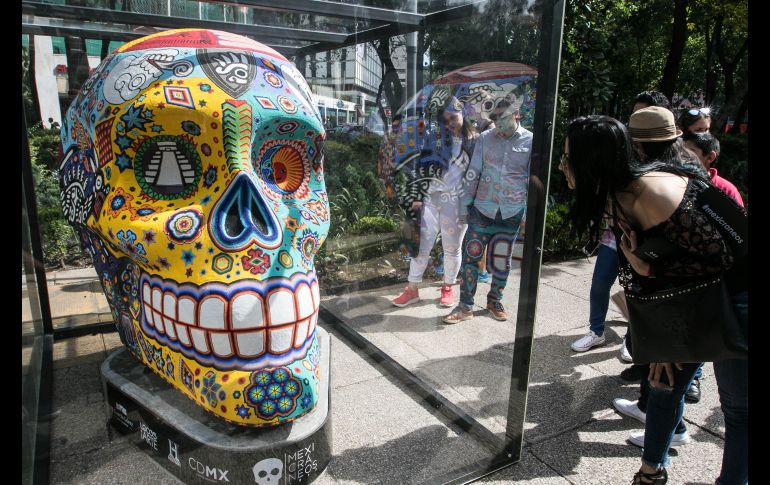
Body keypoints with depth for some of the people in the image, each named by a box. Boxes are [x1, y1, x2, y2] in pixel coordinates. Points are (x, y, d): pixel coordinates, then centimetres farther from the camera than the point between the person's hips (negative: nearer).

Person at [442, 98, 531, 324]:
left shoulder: (530, 141, -3)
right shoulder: (485, 138, 0)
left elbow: (533, 179, 1)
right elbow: (473, 172, 2)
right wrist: (465, 202, 1)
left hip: (511, 212, 0)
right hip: (482, 209, 1)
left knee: (501, 260, 11)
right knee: (471, 255, 0)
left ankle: (495, 300, 32)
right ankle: (465, 306, 12)